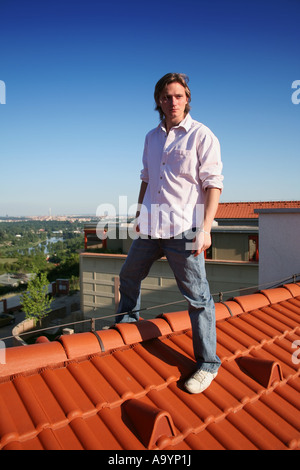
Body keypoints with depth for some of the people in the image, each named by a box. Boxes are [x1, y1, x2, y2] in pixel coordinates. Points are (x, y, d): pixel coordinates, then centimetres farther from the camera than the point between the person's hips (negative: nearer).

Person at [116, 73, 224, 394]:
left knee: (197, 297, -1)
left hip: (183, 229, -6)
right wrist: (139, 214, 20)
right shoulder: (152, 137, 15)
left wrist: (205, 228, -18)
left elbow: (213, 183, -9)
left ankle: (208, 364, 15)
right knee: (129, 277, 20)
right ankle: (125, 329, 45)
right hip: (150, 226, 7)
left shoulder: (201, 135, -4)